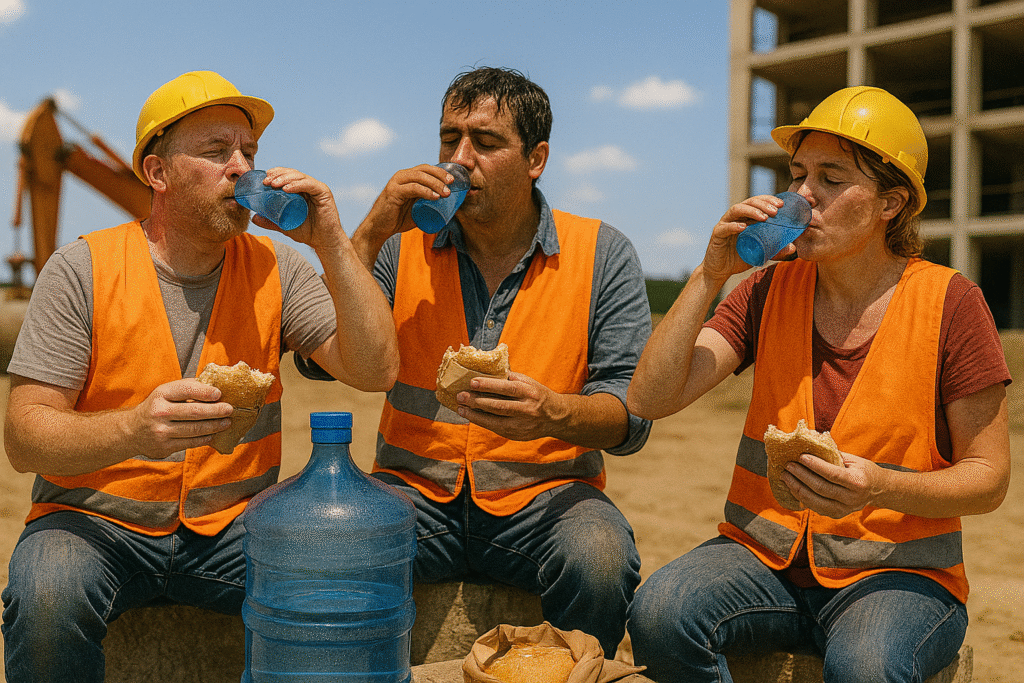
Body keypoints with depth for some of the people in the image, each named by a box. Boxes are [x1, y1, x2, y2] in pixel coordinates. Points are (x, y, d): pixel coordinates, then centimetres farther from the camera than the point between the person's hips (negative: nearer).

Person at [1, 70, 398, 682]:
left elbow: (376, 371, -7)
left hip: (234, 525, 2)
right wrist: (134, 428, -33)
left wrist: (332, 243, -16)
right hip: (95, 522, -1)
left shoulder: (274, 269, 2)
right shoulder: (82, 270, -7)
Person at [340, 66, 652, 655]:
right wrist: (371, 232, -8)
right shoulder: (405, 247, 8)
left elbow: (633, 413, -4)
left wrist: (554, 412, -26)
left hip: (545, 491, -1)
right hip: (416, 489, 1)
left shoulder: (602, 254, 3)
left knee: (600, 559, -32)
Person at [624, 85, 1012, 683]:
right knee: (658, 612, -26)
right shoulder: (769, 291, 3)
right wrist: (710, 276, -13)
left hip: (898, 571, -3)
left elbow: (989, 477, -3)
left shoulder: (949, 303, -6)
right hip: (765, 556, 3)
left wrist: (879, 487, -22)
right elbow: (649, 400, -6)